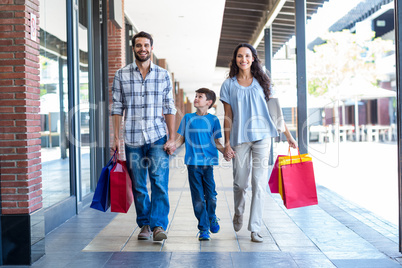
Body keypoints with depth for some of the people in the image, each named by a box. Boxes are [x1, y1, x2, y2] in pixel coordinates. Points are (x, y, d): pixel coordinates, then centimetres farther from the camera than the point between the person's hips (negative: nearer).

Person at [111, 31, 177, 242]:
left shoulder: (163, 75, 6)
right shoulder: (121, 75, 5)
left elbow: (169, 108, 6)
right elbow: (117, 108, 6)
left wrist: (172, 138, -1)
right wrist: (116, 137, 0)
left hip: (158, 138, -1)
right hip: (132, 139, 1)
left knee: (159, 182, -10)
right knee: (138, 186, 7)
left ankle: (158, 225, -5)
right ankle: (144, 224, 19)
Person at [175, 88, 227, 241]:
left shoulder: (213, 120, 7)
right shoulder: (187, 118, 10)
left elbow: (216, 142, 7)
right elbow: (181, 139, 11)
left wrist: (225, 151, -11)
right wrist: (173, 146, -9)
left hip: (208, 161, -1)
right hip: (192, 162, 1)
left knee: (211, 195, 0)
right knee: (198, 198, 1)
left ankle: (212, 219, 30)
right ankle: (203, 229, 12)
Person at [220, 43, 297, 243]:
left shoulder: (262, 82, 9)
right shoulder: (229, 85, 7)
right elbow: (228, 116, 5)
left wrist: (288, 135, 7)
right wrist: (227, 143, -1)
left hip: (262, 136, 0)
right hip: (239, 138, 0)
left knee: (259, 182, -5)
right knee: (240, 182, 5)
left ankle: (255, 228, 1)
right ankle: (238, 212, 36)